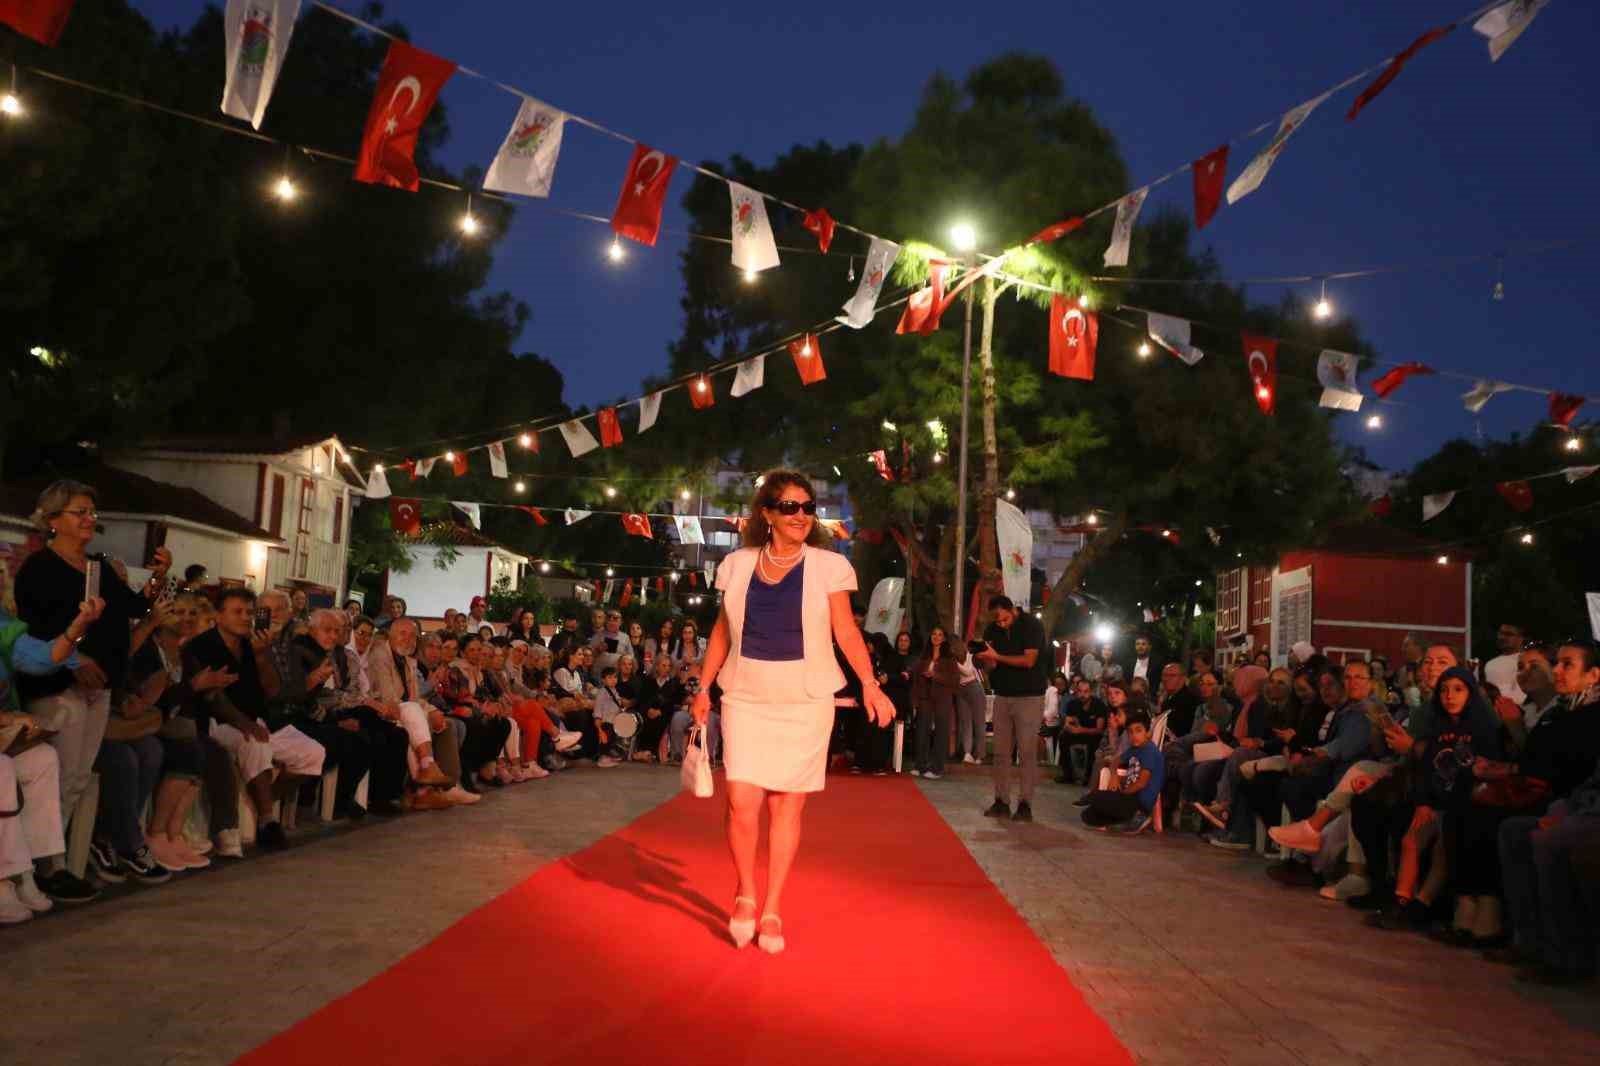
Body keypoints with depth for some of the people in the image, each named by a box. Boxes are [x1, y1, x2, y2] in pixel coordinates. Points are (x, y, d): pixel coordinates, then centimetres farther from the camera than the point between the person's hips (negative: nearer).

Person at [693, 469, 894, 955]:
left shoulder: (828, 566, -1)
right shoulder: (738, 565, 5)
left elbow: (846, 630, -4)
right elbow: (722, 631, 12)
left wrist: (869, 683, -17)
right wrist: (704, 687, 8)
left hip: (805, 701, -1)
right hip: (746, 699, 1)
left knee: (787, 806, 4)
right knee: (742, 803, -7)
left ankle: (772, 910, 18)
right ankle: (745, 893, 18)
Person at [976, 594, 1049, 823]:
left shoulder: (1031, 625, -10)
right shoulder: (992, 630, 6)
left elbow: (1029, 660, -18)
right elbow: (990, 664, 9)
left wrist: (997, 657, -18)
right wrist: (986, 660, -15)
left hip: (1029, 697, -5)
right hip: (1002, 695, 5)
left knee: (1027, 752, -6)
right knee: (1001, 752, 3)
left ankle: (1025, 804, -2)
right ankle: (1001, 801, 9)